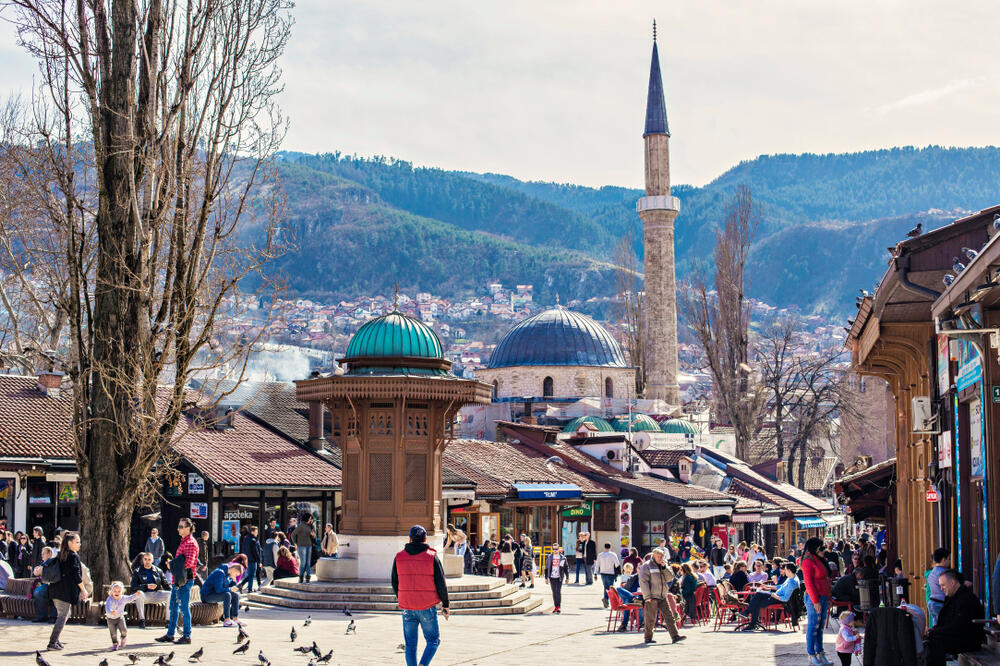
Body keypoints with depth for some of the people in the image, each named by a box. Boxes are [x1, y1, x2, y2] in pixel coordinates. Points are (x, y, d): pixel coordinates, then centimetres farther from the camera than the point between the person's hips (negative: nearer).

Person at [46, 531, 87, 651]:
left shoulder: (61, 555, 13)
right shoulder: (74, 556, -11)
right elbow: (76, 575, -14)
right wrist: (84, 590, -7)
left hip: (56, 589, 9)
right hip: (66, 590, -9)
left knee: (63, 614, 20)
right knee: (62, 616, -3)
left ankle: (54, 640, 19)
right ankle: (52, 643, -3)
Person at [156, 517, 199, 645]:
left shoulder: (190, 543, -14)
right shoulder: (184, 541, 18)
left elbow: (189, 562, -24)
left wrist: (174, 566, -12)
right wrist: (173, 565, 10)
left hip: (185, 580, -10)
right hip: (178, 580, 10)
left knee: (184, 608, -5)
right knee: (173, 607, 14)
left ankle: (187, 636, 1)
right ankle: (170, 635, 21)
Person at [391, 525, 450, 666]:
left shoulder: (399, 557, 2)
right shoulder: (431, 557, -5)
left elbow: (394, 583, 10)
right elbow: (441, 583, -4)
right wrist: (445, 605, 6)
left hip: (407, 607, 2)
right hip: (427, 607, -2)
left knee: (410, 644, 11)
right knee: (433, 640, 9)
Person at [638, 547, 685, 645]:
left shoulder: (663, 566, 15)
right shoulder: (646, 566, -4)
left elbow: (670, 578, 7)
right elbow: (643, 582, -9)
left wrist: (664, 567, -7)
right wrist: (647, 596, -15)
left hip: (662, 597, 6)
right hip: (652, 597, -6)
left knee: (669, 616, 0)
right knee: (650, 619, 0)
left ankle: (675, 636, -2)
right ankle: (647, 638, 11)